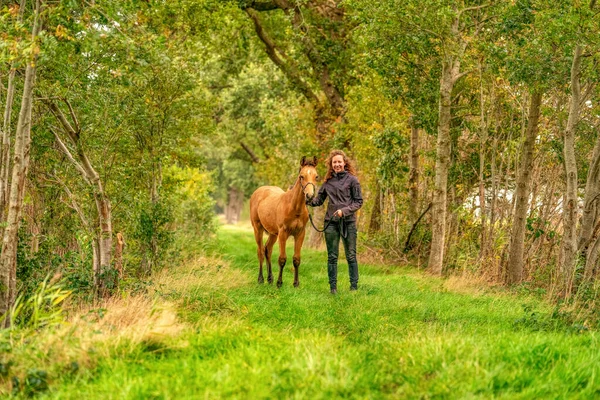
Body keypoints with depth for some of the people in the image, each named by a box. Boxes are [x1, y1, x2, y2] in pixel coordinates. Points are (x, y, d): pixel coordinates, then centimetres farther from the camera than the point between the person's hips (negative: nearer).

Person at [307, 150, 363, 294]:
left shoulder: (352, 179, -3)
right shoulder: (328, 181, 8)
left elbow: (358, 202, -4)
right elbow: (319, 200, 13)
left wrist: (344, 211, -17)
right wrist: (307, 200, -7)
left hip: (348, 221, -3)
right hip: (331, 222, 3)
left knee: (351, 256, 3)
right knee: (332, 257, 6)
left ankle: (354, 286, 10)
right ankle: (333, 287, 12)